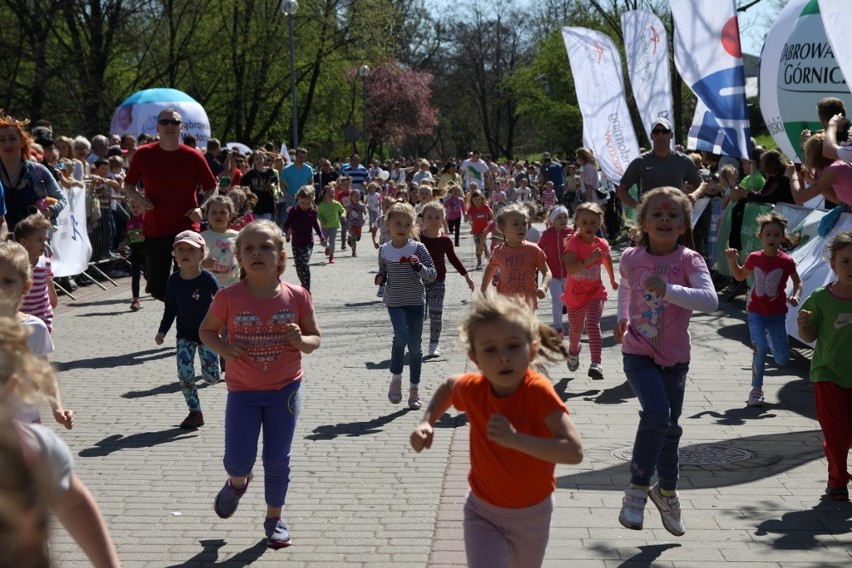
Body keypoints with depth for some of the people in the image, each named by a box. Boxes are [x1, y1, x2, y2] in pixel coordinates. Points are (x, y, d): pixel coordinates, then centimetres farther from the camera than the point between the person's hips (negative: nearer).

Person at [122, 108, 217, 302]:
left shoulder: (193, 157, -2)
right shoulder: (144, 155, 2)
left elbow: (212, 188, 6)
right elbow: (128, 185, 13)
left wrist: (202, 208, -12)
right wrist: (138, 197, -9)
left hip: (186, 229, -2)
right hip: (154, 230, 2)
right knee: (155, 287, 6)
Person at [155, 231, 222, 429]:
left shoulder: (208, 280, -17)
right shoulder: (173, 281, -5)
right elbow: (170, 308, 8)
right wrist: (162, 331, 1)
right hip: (185, 335, 3)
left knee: (211, 377, -5)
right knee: (184, 374, -7)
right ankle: (195, 412, 8)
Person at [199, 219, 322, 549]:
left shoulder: (296, 297, -10)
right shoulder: (229, 298, -12)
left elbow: (315, 338, 2)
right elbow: (206, 330, 3)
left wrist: (301, 341, -20)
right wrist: (223, 348, -17)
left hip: (285, 389, 1)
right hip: (243, 391, 0)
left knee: (277, 460, 9)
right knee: (238, 459, -6)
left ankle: (274, 519, 31)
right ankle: (237, 484, 32)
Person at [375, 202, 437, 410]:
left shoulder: (418, 248, -7)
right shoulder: (384, 250, 1)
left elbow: (433, 275, -6)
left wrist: (418, 266, -24)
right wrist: (381, 277, -4)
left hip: (416, 301, 0)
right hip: (394, 302, 0)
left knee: (415, 346, 6)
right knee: (401, 335, -24)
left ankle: (414, 390, 19)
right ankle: (396, 378, -4)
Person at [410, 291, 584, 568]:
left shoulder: (538, 391, -29)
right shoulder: (472, 388, -18)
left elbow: (574, 452, -37)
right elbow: (448, 386, 9)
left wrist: (515, 438, -44)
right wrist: (427, 422, -6)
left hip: (532, 514, 0)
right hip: (483, 513, 1)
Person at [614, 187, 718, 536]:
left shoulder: (688, 260, -13)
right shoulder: (631, 258, -6)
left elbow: (710, 301, -30)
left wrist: (667, 289, -38)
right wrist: (623, 318, 6)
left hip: (675, 356, 1)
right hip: (638, 352, -1)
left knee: (670, 427, 14)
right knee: (657, 414, -23)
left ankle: (667, 491, 38)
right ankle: (638, 488, -7)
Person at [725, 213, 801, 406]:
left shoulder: (786, 261, -9)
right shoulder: (754, 258, -2)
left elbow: (798, 283, 3)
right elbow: (740, 276, 15)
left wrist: (795, 296, -16)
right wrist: (732, 260, 0)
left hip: (777, 313, 0)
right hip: (756, 312, 0)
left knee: (782, 359, 1)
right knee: (760, 348, -19)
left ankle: (770, 339, 37)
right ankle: (756, 389, -2)